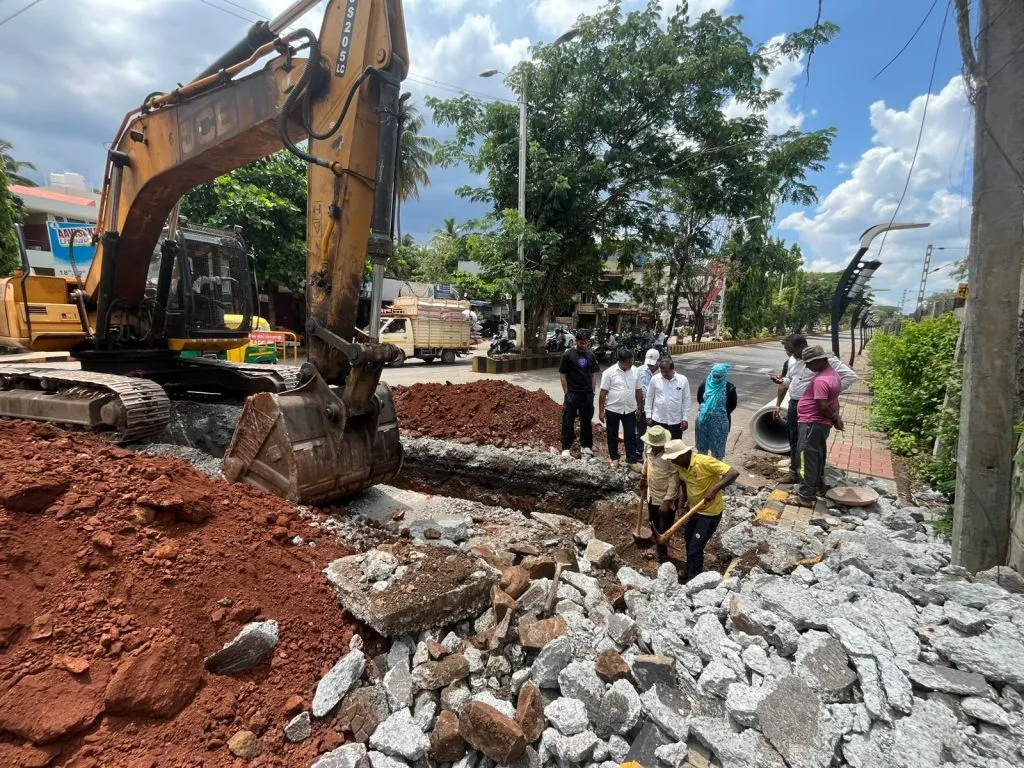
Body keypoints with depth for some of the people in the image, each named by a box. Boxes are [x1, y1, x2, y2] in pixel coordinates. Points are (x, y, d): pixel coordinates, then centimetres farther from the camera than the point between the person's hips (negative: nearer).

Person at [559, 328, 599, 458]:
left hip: (587, 394, 4)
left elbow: (594, 374, 12)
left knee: (586, 421, 13)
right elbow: (562, 375, -4)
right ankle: (566, 448, 2)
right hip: (572, 394, -4)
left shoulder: (591, 355, 6)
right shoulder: (568, 355, -6)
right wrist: (566, 393, -7)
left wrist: (592, 391, 5)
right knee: (568, 421, -2)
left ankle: (586, 446, 26)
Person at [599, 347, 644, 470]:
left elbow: (638, 391, 7)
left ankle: (632, 460, 16)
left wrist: (640, 407, 10)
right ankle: (614, 457, 28)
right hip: (612, 409, -2)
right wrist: (601, 410, -9)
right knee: (613, 435, 12)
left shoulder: (635, 371, -2)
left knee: (631, 435, 6)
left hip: (630, 410, 3)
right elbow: (603, 393, -10)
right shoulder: (609, 372, -14)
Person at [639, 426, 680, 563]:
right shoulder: (648, 449, -11)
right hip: (652, 495, 7)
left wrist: (666, 502, -23)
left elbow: (674, 482, -25)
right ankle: (659, 549, 47)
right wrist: (643, 477, 22)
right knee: (654, 525, 24)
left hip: (666, 499, -7)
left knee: (664, 529, 12)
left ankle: (662, 555, 34)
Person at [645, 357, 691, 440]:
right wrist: (648, 416, 0)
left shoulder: (683, 380, -5)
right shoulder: (655, 379, -5)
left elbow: (686, 400, 0)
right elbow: (649, 398, 3)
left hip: (676, 421, 0)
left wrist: (685, 418, -2)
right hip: (658, 420, 0)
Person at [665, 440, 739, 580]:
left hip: (710, 512, -8)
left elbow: (734, 473, -35)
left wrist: (714, 490, -40)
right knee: (688, 541, 25)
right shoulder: (681, 465, -8)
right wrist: (683, 500, 4)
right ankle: (689, 571, 47)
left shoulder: (705, 462, -31)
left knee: (695, 548, -2)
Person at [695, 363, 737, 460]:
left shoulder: (729, 387, -12)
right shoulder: (704, 384, -6)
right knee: (702, 442, 16)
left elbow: (732, 405, -2)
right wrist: (706, 408, 4)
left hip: (720, 421, -2)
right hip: (704, 419, 3)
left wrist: (722, 412, -2)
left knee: (717, 445, 8)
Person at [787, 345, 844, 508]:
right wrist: (836, 417, 7)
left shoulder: (820, 380, -23)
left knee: (807, 459, -4)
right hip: (822, 423, 10)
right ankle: (816, 487, 34)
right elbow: (834, 400, 16)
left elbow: (823, 406, -25)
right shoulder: (833, 373, 11)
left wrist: (835, 418, -9)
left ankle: (805, 496, 1)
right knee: (818, 457, 20)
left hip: (812, 424, -10)